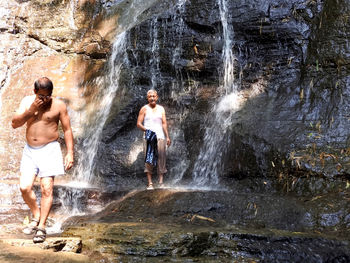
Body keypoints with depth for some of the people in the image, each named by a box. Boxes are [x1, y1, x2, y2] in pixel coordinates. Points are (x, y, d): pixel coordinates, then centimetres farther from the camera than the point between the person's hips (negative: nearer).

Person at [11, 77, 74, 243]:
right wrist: (31, 110, -15)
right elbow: (15, 124, -2)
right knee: (24, 187, -4)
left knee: (47, 188, -7)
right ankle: (36, 216, 20)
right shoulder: (27, 102, 5)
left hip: (49, 150, -3)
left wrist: (70, 153, -6)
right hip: (30, 150, 3)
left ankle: (41, 226, 1)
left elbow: (67, 130, 0)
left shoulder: (58, 105, -3)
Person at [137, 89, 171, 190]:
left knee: (161, 159, -4)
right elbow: (139, 123, 2)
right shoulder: (144, 109, 6)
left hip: (160, 137, 2)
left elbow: (164, 123, 8)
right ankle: (150, 183, -4)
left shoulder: (161, 109, 12)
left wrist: (167, 137, -1)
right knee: (148, 160, -5)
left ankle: (161, 182, -2)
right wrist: (146, 130, -16)